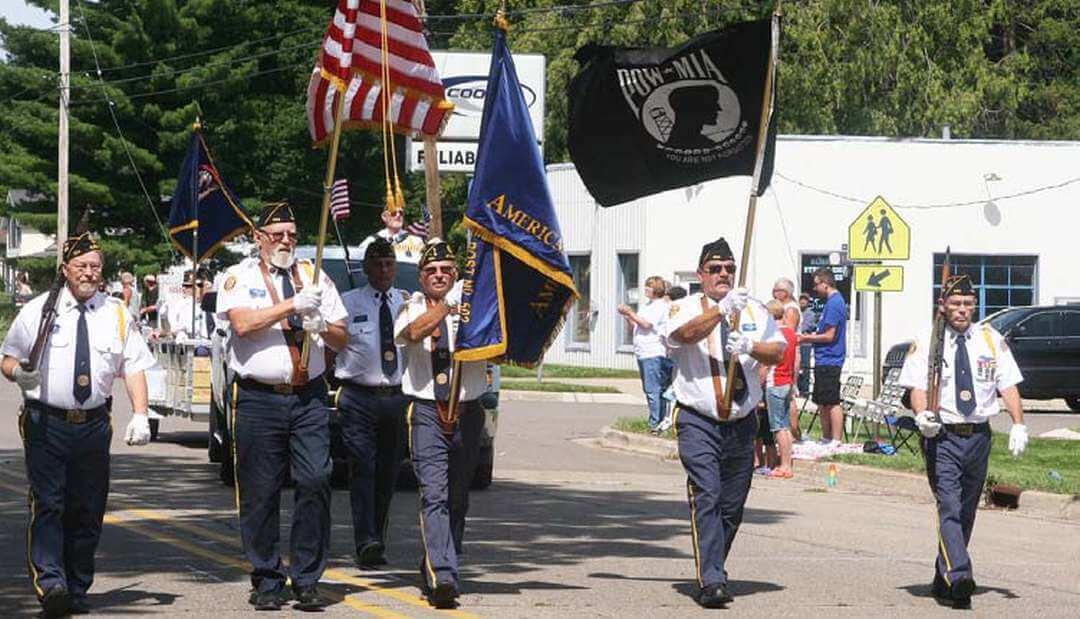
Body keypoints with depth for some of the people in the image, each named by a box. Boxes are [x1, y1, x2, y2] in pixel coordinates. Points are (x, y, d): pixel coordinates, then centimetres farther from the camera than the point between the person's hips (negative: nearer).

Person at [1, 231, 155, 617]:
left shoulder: (117, 315, 10)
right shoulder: (37, 310, 4)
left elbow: (134, 368, 6)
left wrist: (140, 415, -7)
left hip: (93, 423, 3)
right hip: (46, 422, -3)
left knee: (88, 510, 6)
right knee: (48, 503, -15)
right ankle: (49, 584, -25)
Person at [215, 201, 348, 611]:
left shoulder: (314, 276, 16)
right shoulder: (240, 277, 6)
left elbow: (341, 340, 16)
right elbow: (243, 323, -13)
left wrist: (322, 326, -6)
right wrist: (293, 305, -15)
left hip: (309, 397, 2)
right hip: (259, 398, -2)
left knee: (315, 482, -9)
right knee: (260, 493, 0)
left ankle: (307, 580, -1)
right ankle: (267, 581, 9)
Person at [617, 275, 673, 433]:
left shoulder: (660, 306, -7)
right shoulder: (648, 306, 21)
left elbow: (646, 324, -17)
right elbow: (635, 326, 25)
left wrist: (630, 313, -8)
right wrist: (627, 316, 10)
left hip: (653, 353, -10)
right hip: (643, 353, 10)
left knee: (653, 390, -12)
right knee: (649, 389, 11)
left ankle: (655, 424, -13)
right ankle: (660, 421, 15)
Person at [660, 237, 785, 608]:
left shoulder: (753, 310, 13)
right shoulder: (685, 309, 2)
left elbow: (778, 353, 5)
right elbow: (684, 334, -21)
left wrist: (750, 347, -15)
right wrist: (721, 310, -34)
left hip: (741, 423, 4)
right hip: (697, 421, -4)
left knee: (732, 506, 8)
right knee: (706, 496, -16)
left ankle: (712, 573, 24)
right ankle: (712, 581, -21)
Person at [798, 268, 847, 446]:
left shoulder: (833, 303, -16)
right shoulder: (835, 301, 16)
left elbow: (829, 336, -18)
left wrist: (806, 338, -9)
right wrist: (812, 336, 13)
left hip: (829, 361, -11)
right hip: (824, 360, 11)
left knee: (832, 402, -7)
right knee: (822, 402, 16)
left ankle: (836, 441, -6)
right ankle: (826, 438, 23)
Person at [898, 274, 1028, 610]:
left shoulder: (991, 340, 7)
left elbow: (1008, 385, 3)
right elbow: (918, 387, -7)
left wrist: (1018, 424, -10)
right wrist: (921, 415, -28)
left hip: (978, 435, 4)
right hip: (942, 435, -4)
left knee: (966, 512, 12)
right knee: (949, 507, -16)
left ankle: (943, 578, 25)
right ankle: (959, 578, -27)